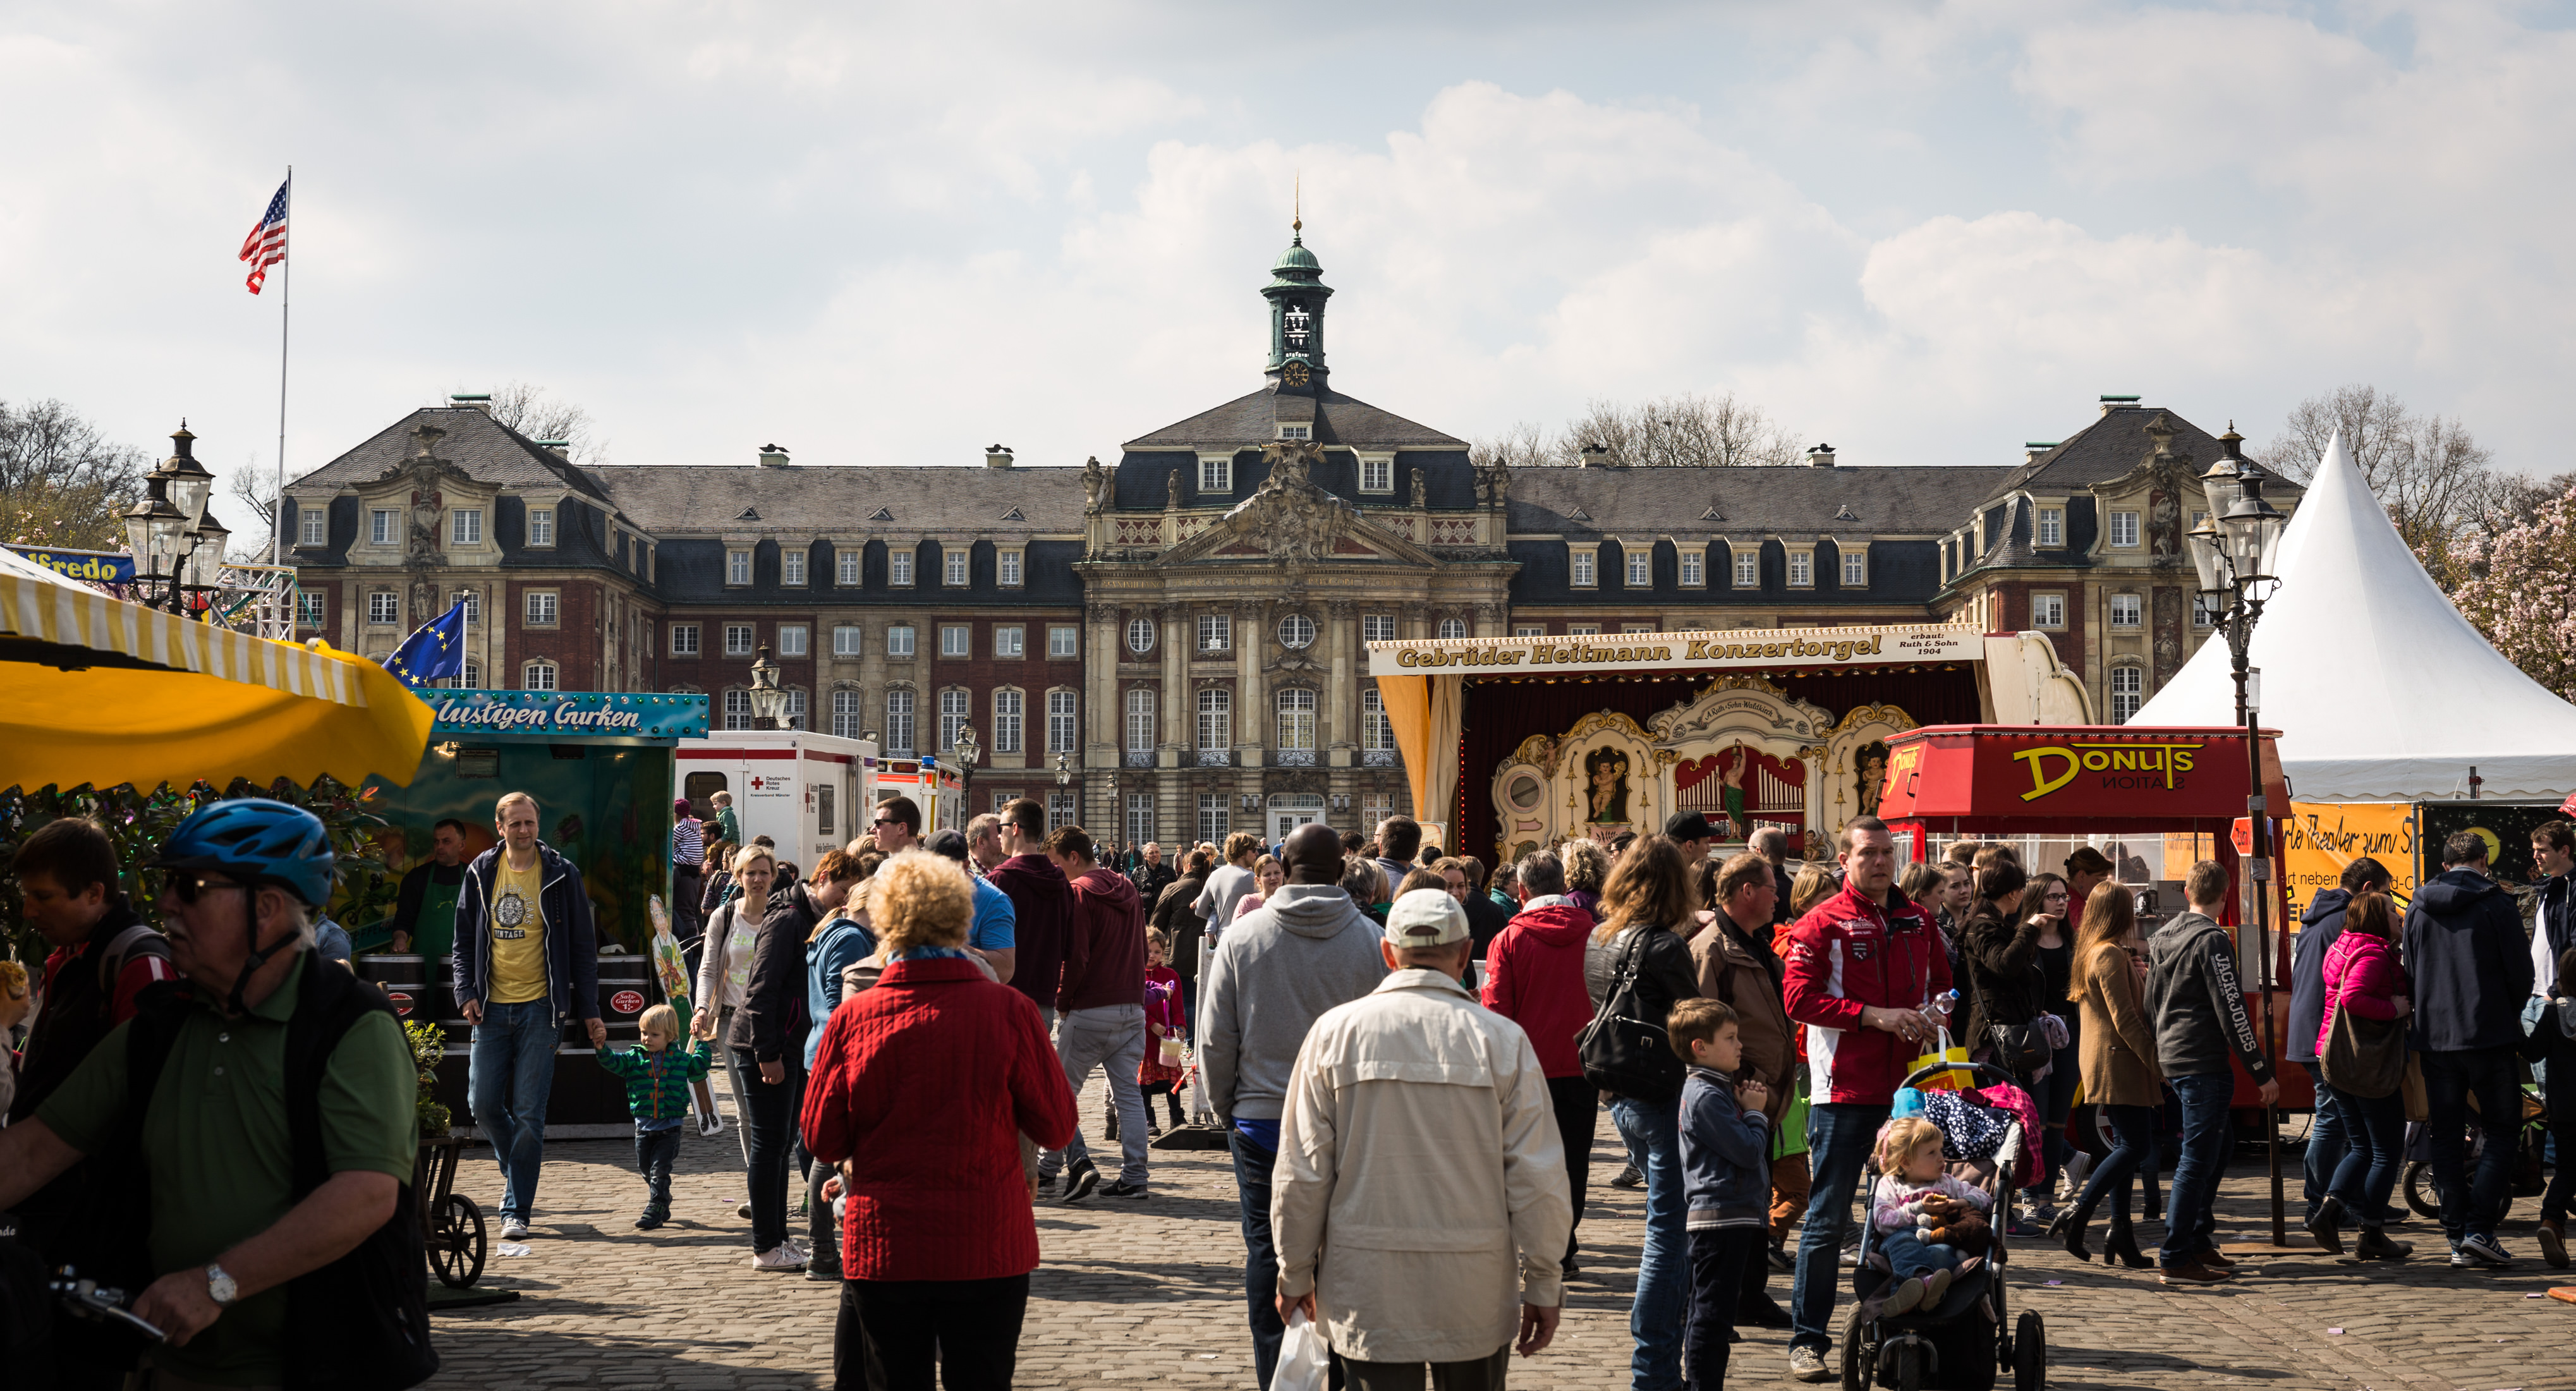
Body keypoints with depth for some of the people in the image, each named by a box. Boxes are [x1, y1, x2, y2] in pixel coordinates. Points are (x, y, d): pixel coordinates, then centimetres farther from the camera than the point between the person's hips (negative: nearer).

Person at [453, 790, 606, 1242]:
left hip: (540, 1008, -3)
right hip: (491, 1007, 3)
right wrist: (466, 993, -2)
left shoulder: (561, 875, -1)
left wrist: (589, 1011, 0)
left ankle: (516, 1210, 2)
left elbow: (582, 946, 3)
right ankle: (520, 1172, 31)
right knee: (484, 1104, 3)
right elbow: (464, 941, 13)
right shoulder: (481, 873, 7)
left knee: (528, 1114, -4)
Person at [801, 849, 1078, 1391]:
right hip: (990, 1249, -1)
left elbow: (823, 1142, 1)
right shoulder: (1008, 1011, -10)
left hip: (882, 1247, 1)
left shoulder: (852, 1017, -7)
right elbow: (1057, 1128, -2)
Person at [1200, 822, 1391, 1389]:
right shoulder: (1371, 940, -4)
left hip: (1262, 1118, 0)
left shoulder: (1241, 938, -4)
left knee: (1268, 1252, 8)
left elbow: (1215, 1039, 0)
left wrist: (1225, 1108, 14)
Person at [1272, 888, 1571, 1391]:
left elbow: (1302, 1173, -1)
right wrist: (1543, 1284, 6)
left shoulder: (1335, 1031, -3)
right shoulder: (1501, 1039, -5)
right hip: (1476, 1293, 0)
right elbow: (1538, 1179, -4)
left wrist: (1295, 1274, 10)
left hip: (1367, 1291, 0)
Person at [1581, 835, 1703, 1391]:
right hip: (1665, 1100, -8)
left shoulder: (1598, 941, 6)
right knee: (1668, 1231, -2)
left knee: (1670, 1223, 23)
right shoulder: (1664, 947, -17)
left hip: (1623, 1096, 8)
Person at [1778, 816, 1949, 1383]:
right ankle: (1808, 1340, 5)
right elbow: (1798, 997, -13)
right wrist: (1875, 1016, -18)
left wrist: (1933, 1014, -1)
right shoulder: (1821, 923, -5)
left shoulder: (1917, 921, 12)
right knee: (1829, 1219, -2)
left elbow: (1942, 985, 21)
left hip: (1907, 1087, 5)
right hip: (1845, 1091, -5)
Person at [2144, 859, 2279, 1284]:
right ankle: (2175, 1260, -5)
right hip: (2204, 1062, -9)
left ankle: (2196, 1241, 22)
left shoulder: (2163, 937, 13)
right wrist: (2262, 1072, -12)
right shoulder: (2212, 939, -13)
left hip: (2171, 1058, 9)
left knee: (2214, 1150, 20)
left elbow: (2152, 1002, 20)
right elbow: (2231, 1010, -16)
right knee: (2198, 1158, -6)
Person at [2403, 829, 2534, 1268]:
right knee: (2501, 1132, 5)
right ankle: (2480, 1228, -7)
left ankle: (2457, 1239, 8)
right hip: (2490, 1035, -4)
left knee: (2446, 1137, 9)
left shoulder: (2419, 908, 7)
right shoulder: (2495, 903, -6)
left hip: (2434, 1037, 4)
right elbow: (2521, 969, -4)